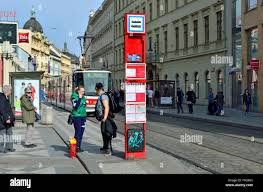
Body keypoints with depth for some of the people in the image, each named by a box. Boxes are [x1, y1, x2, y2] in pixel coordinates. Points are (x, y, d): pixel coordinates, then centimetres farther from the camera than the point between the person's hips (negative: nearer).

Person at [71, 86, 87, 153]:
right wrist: (79, 98, -21)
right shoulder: (74, 97, -9)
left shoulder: (83, 97, 13)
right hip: (76, 116, -7)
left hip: (83, 116, 7)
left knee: (81, 132, 7)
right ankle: (76, 147, -3)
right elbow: (76, 106, -22)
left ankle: (79, 147, 14)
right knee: (78, 132, -8)